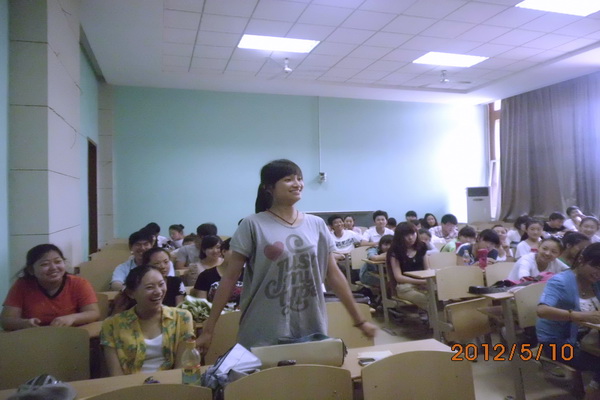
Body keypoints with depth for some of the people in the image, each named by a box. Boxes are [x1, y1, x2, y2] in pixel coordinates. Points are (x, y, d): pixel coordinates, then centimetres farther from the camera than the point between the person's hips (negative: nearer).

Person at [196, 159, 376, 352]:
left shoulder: (317, 225, 3)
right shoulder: (253, 225, -7)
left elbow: (334, 275, 8)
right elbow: (229, 278, -4)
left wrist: (359, 321, 10)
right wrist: (208, 329, -5)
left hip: (312, 332, 3)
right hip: (264, 336, -3)